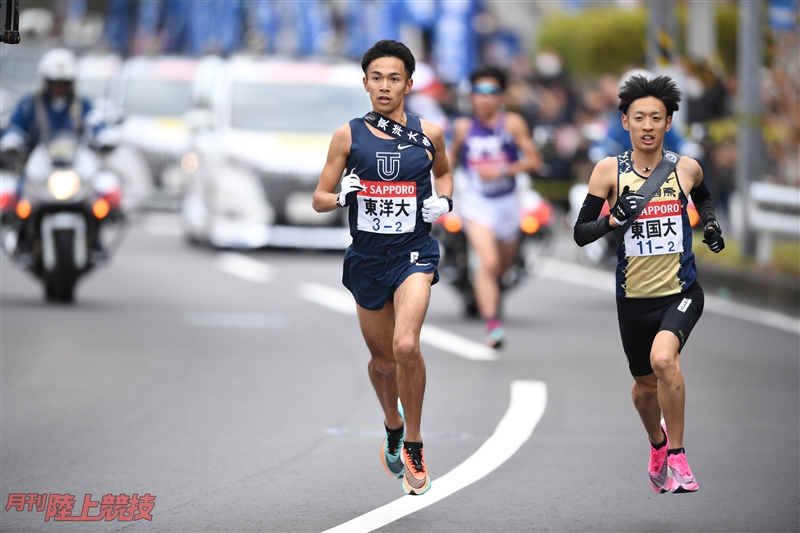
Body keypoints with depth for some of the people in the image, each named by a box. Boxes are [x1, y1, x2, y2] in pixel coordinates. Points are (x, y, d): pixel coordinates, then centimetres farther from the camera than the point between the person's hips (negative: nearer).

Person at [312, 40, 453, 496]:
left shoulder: (429, 134, 2)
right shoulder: (348, 136, 1)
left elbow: (444, 172, 24)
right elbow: (320, 198, 5)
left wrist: (444, 201, 3)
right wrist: (341, 197, -17)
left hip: (414, 253, -2)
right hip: (367, 257, 2)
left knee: (406, 346, -23)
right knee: (383, 360, 13)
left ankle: (413, 443, -6)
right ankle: (393, 426, 44)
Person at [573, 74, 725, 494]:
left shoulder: (686, 168, -1)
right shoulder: (609, 171, -5)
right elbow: (580, 233, -6)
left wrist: (711, 224, 5)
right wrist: (613, 220, -24)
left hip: (681, 292, -2)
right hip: (634, 297, 2)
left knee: (663, 358, -29)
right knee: (646, 385, 16)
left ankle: (676, 455, -13)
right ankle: (658, 444, 49)